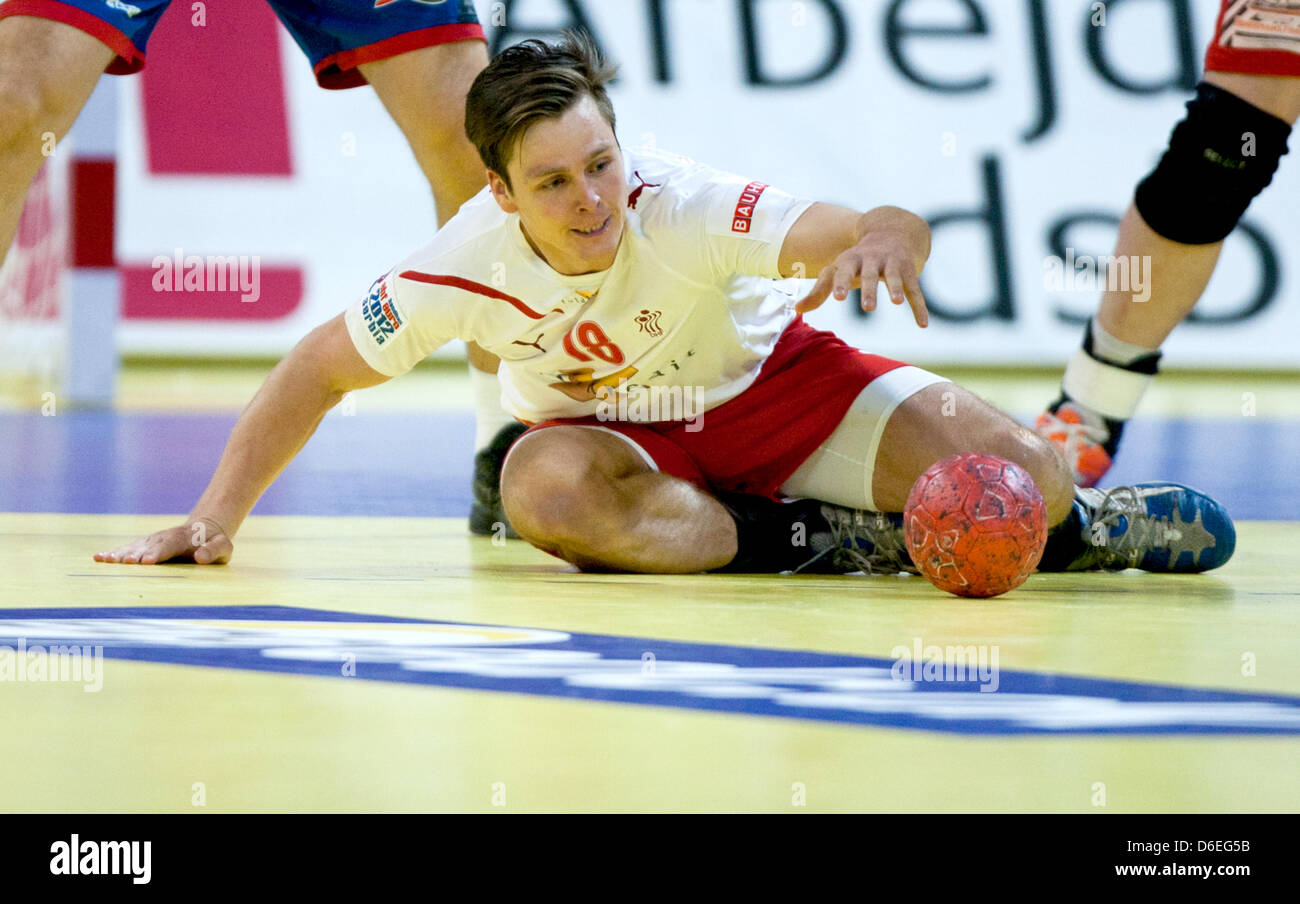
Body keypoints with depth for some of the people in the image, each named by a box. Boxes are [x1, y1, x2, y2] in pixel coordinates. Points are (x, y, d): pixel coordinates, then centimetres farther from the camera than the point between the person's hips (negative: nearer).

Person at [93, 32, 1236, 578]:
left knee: (1025, 480, -24)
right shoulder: (468, 266, -24)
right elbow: (316, 372, -10)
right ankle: (814, 541, -24)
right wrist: (217, 520, -19)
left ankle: (1076, 530, 14)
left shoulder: (682, 206, -31)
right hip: (619, 434, 2)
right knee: (542, 482, -38)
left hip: (776, 385, -1)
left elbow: (858, 228, -47)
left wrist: (888, 235, -72)